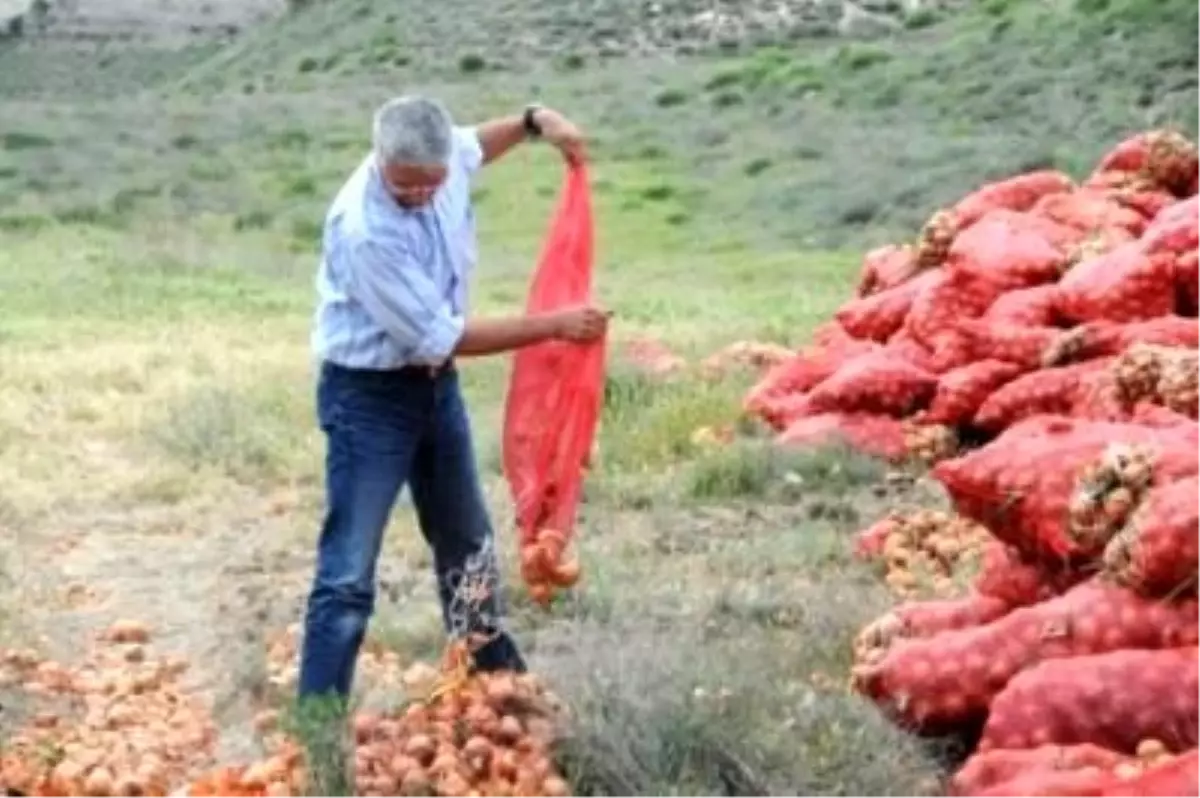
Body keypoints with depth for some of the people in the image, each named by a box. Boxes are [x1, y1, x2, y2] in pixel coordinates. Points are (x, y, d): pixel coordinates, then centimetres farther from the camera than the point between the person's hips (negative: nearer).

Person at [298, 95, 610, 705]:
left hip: (435, 384, 8)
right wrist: (555, 326, -22)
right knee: (348, 574, -8)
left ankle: (496, 677, 41)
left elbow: (475, 146, 19)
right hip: (369, 397, -8)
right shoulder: (363, 230, -32)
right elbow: (440, 336, -27)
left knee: (468, 544, 22)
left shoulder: (442, 160, -11)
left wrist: (534, 121, 0)